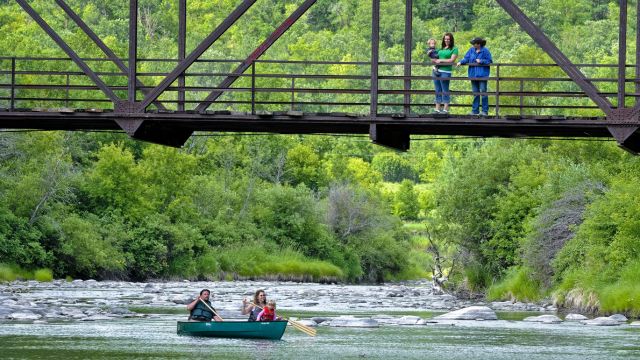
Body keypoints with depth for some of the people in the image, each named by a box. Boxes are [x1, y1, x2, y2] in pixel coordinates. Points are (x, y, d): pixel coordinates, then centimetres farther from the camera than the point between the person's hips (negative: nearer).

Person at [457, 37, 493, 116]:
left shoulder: (485, 51, -8)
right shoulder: (472, 50, 8)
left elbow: (489, 61, -8)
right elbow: (466, 58, 6)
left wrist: (481, 61, -19)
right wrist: (461, 62, -11)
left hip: (482, 74, -6)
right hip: (473, 74, 6)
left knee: (483, 92, -6)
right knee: (475, 93, 11)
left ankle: (485, 111, -1)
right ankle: (475, 110, 16)